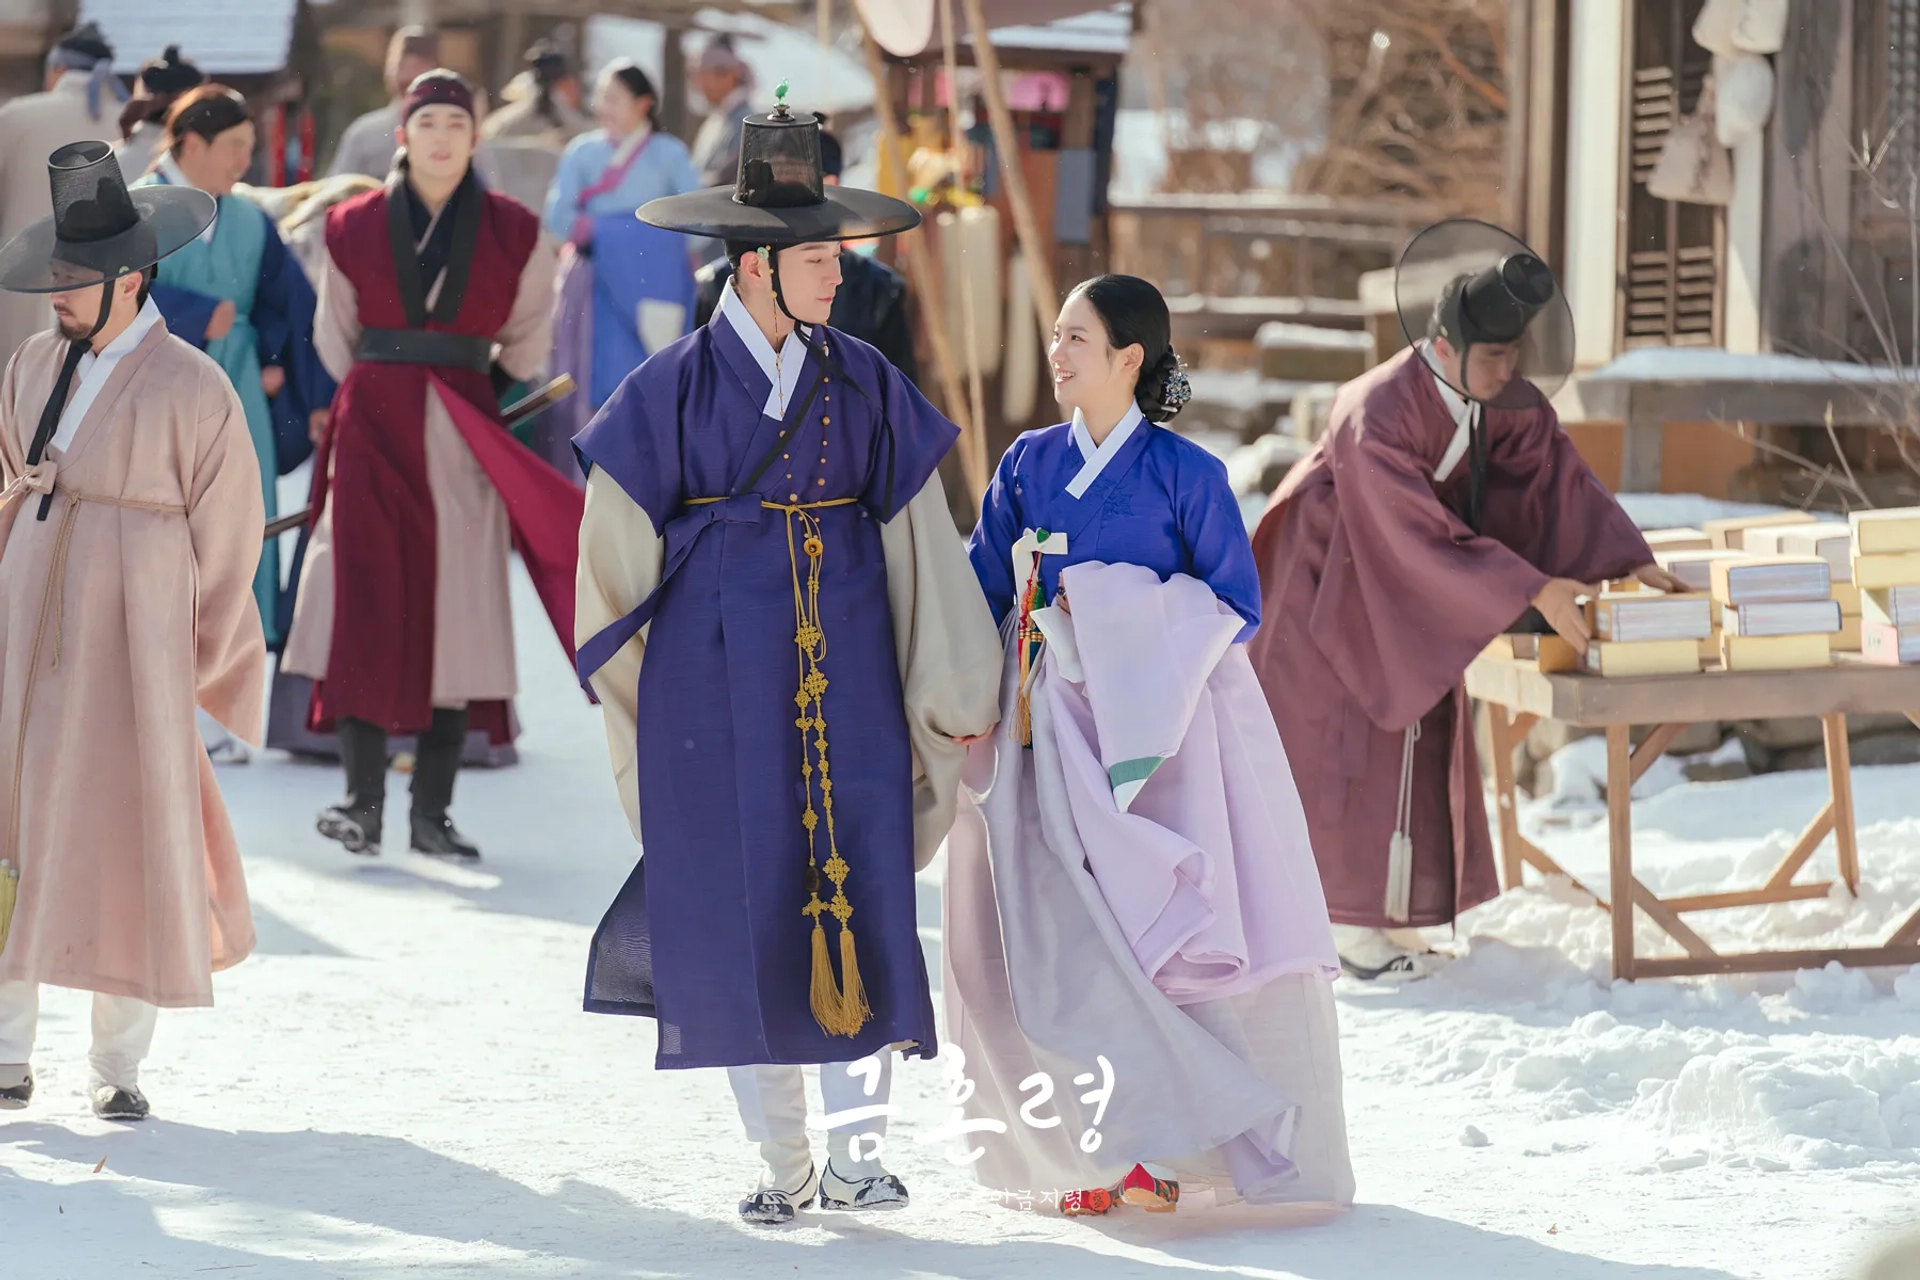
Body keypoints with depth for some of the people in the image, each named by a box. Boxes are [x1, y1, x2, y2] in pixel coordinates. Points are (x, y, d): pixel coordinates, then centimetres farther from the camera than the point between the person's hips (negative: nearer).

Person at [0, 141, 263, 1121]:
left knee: (128, 844, -1)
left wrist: (192, 664, 3)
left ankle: (118, 1065, 8)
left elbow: (226, 532, -2)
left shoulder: (191, 388, -8)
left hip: (127, 648, -5)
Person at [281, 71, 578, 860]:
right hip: (373, 430, 0)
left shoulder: (513, 234, 5)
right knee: (366, 602, -8)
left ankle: (432, 814, 2)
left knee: (455, 613, -2)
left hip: (464, 436, 0)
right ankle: (362, 801, -5)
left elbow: (525, 339, 16)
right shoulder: (355, 227, 6)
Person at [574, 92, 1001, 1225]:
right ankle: (781, 1161, 11)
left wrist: (955, 693, 5)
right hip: (719, 682, -1)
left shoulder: (865, 385, 5)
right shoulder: (675, 389, -1)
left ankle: (857, 1148, -1)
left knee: (861, 896, -7)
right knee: (741, 907, 1)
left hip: (846, 674, 1)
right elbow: (617, 545, 6)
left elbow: (919, 540, 7)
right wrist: (637, 689, 11)